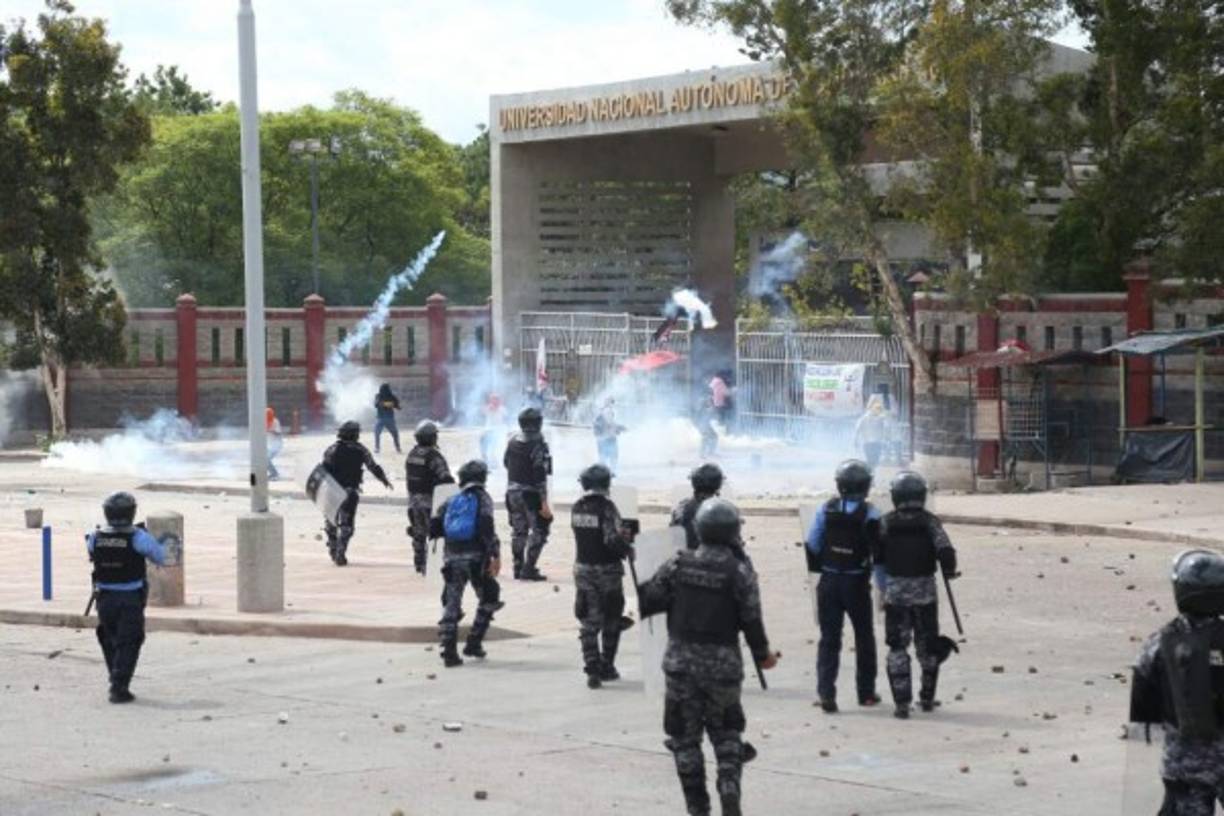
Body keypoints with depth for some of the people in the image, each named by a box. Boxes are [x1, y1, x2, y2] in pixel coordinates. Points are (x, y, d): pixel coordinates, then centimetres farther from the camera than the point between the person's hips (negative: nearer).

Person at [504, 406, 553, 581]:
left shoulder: (512, 441, 3)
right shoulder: (537, 445, -18)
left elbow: (506, 462, 17)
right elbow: (540, 476, -21)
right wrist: (544, 503, -20)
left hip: (512, 492, 7)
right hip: (530, 493, -7)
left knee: (518, 530, 15)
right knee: (539, 530, 1)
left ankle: (518, 567, 19)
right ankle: (528, 569, -5)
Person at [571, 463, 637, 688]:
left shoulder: (576, 509, 2)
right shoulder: (606, 507, -17)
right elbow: (612, 539, -24)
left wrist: (621, 532, 12)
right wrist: (628, 549, -5)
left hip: (583, 570, 4)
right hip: (607, 570, -4)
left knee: (588, 623, 6)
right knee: (611, 623, 13)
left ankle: (592, 670, -3)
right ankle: (606, 667, 19)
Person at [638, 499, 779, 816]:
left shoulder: (678, 565, -3)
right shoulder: (740, 572, -8)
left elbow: (650, 599, 0)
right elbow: (751, 620, -6)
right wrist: (763, 655, 11)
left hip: (681, 663, 1)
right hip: (723, 667, -1)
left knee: (685, 736, 11)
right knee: (726, 734, 15)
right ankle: (729, 789, -5)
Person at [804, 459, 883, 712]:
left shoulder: (826, 510, -3)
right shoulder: (870, 514, -11)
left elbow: (812, 545, 1)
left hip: (829, 583, 2)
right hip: (857, 584, -1)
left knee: (829, 639, 6)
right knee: (864, 638, 15)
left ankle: (826, 693, -6)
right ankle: (866, 693, 23)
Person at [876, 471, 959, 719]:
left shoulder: (886, 523, -3)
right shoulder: (930, 521, -6)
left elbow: (876, 557, 1)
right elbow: (945, 550, -16)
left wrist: (883, 587, 17)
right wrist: (949, 571, 4)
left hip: (895, 593, 0)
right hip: (925, 592, 0)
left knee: (897, 648, 3)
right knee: (927, 646, 16)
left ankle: (902, 702, -5)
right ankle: (927, 698, 26)